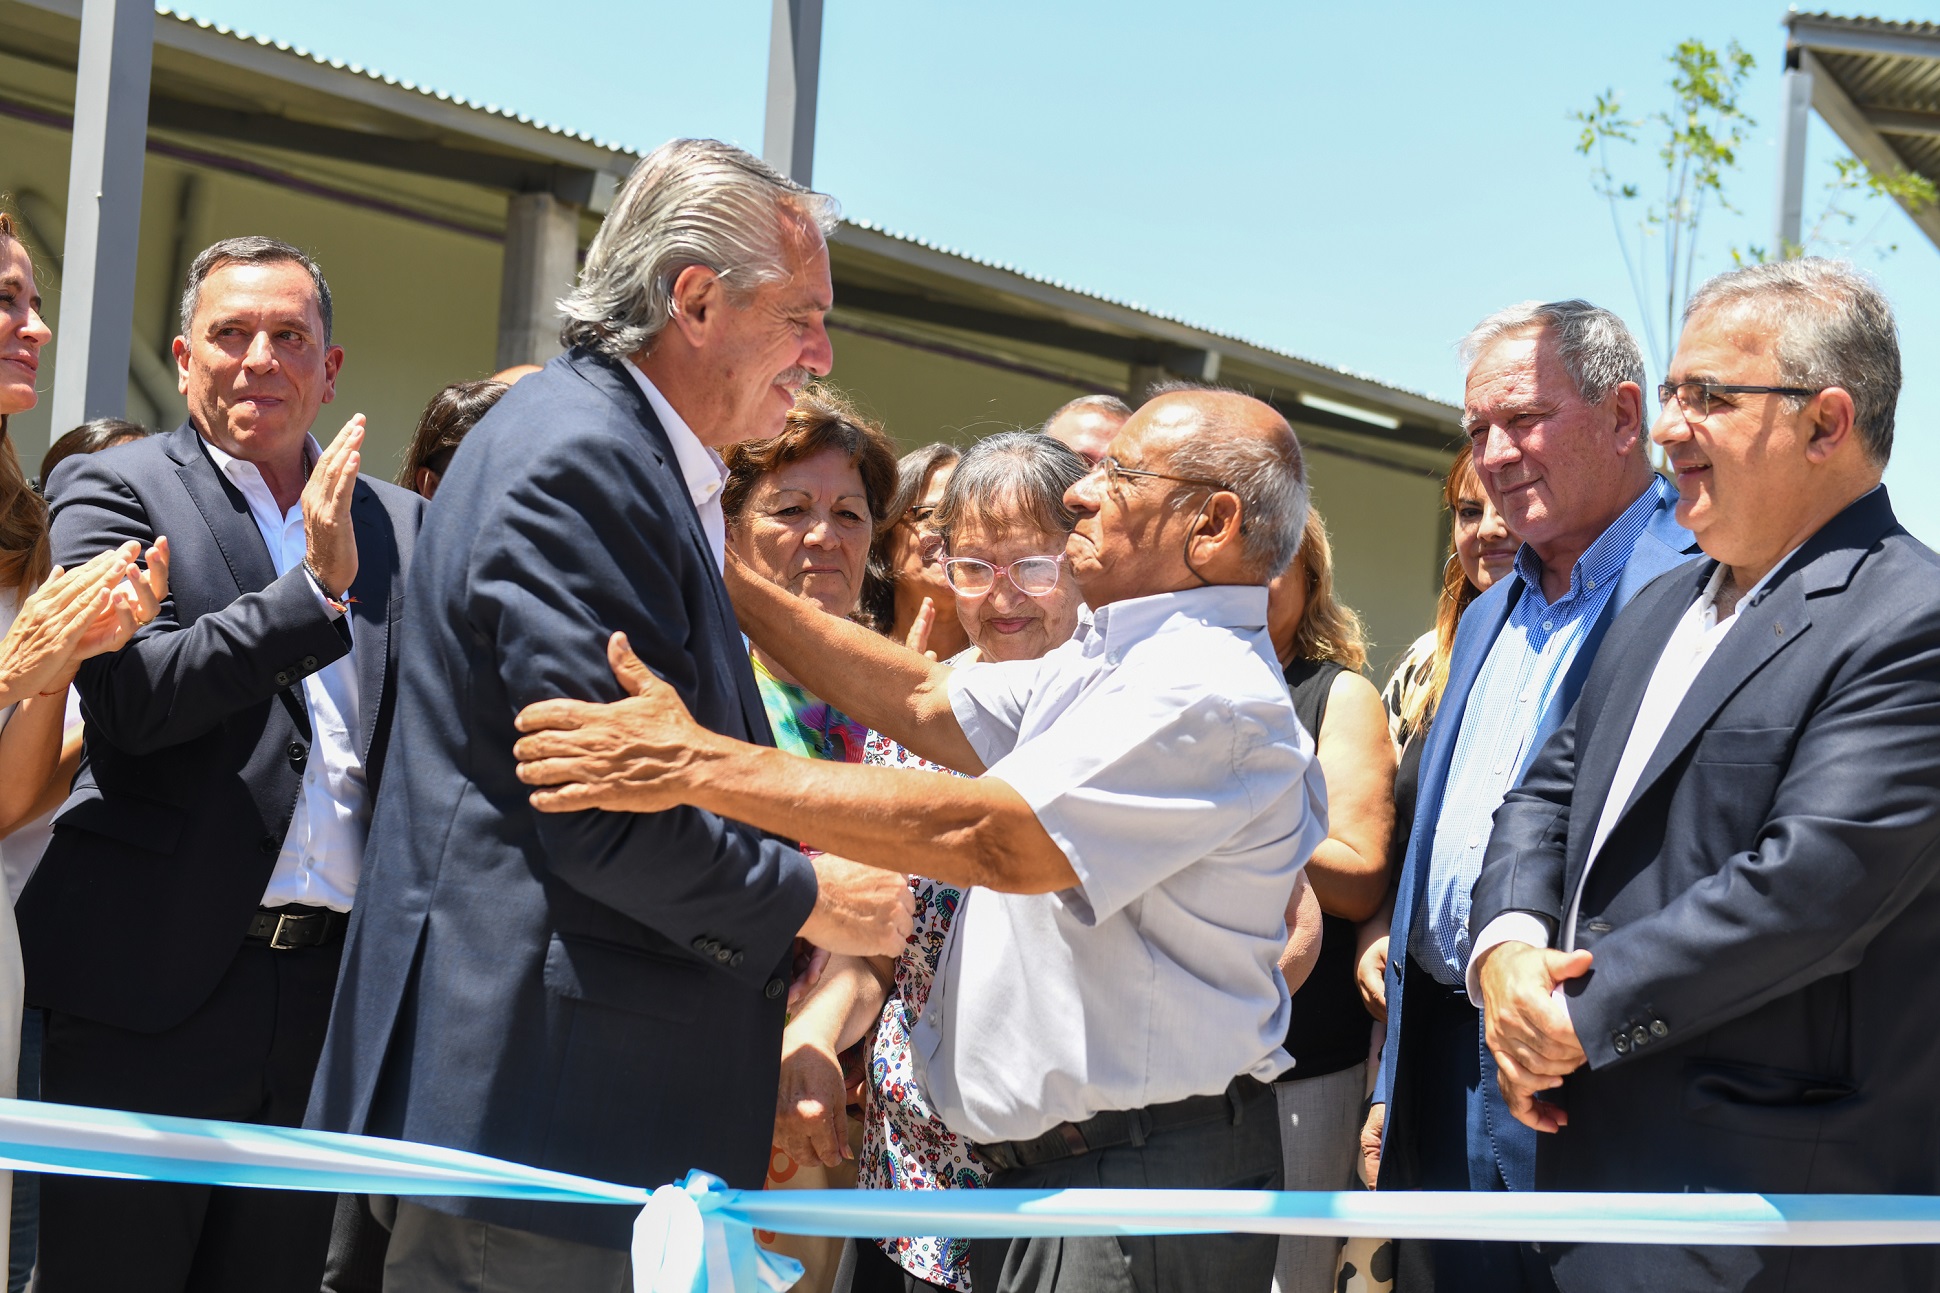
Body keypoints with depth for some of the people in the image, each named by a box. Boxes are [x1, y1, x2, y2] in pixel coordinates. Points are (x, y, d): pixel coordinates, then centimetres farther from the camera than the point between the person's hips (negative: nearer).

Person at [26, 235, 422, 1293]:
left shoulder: (399, 528, 14)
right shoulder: (111, 491, 2)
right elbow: (134, 697, -12)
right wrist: (315, 589, -17)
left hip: (337, 994, 4)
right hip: (155, 982, -4)